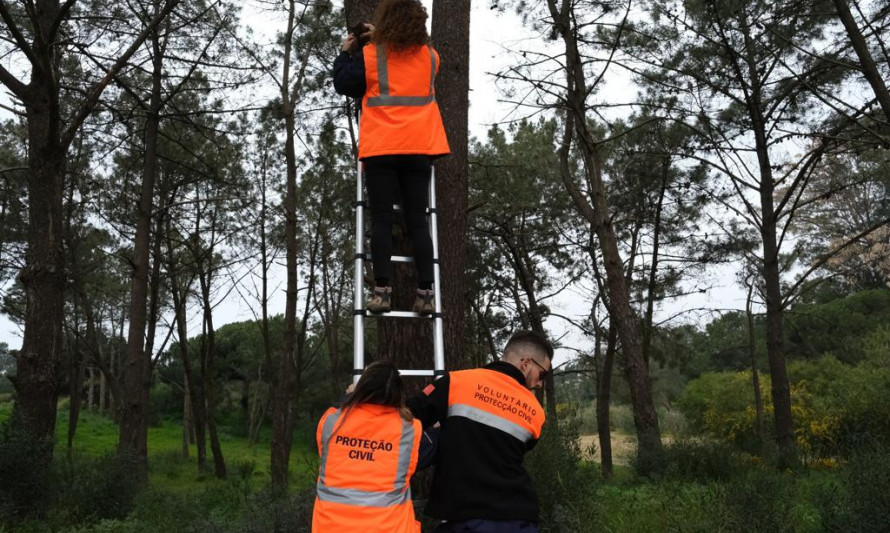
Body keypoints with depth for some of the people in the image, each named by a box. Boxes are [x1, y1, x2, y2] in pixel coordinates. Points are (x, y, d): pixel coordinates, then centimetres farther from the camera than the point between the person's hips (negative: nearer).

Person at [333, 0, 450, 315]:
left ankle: (382, 291, -4)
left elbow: (343, 85, 10)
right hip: (419, 147, 2)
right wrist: (380, 42, 29)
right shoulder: (430, 56, 10)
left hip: (381, 148, -2)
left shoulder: (369, 55, 0)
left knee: (381, 219, 0)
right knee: (417, 220, 3)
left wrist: (346, 53, 24)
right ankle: (425, 293, -1)